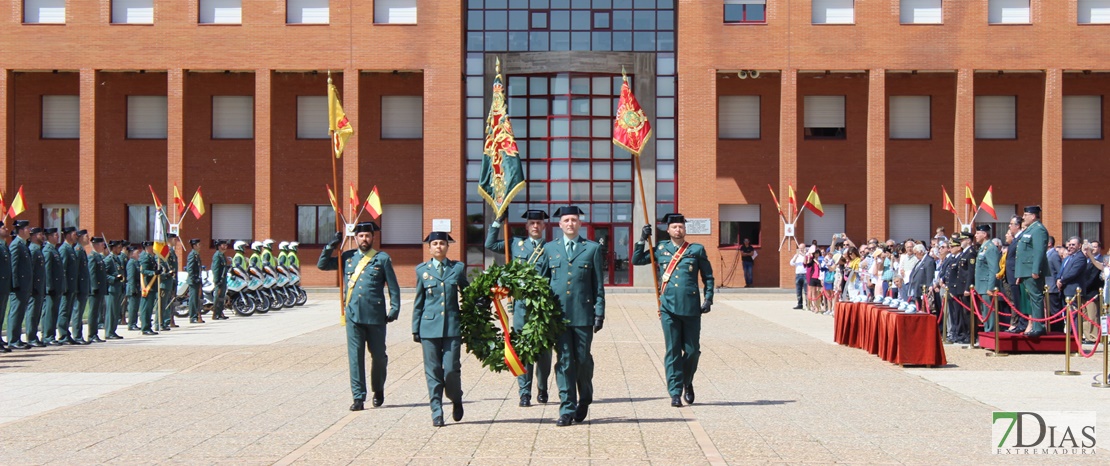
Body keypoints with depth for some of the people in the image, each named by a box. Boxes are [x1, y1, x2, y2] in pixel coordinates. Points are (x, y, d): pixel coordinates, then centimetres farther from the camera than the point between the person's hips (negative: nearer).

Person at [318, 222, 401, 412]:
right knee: (355, 356, -1)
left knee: (378, 356, 7)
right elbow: (322, 265, 15)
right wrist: (332, 245, 5)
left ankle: (378, 390, 29)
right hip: (353, 315, 2)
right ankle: (358, 397, 1)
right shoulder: (347, 257, 11)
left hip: (375, 315, -2)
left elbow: (393, 287, 4)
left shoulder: (382, 259, 3)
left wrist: (394, 310, -5)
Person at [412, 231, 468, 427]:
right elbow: (418, 301, 11)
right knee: (433, 371, 1)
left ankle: (456, 401, 22)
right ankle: (436, 412, 9)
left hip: (452, 326, -1)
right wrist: (415, 328, 9)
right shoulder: (422, 269, 8)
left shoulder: (458, 268, 7)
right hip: (430, 326, 1)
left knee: (451, 369, -5)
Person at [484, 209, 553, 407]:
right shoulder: (516, 244, 11)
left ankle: (542, 389, 23)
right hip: (521, 306, 1)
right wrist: (498, 221, 7)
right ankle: (525, 393, 3)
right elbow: (490, 244, 11)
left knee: (544, 350, 7)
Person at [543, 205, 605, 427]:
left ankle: (584, 399, 29)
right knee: (564, 361, 0)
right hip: (558, 313, 1)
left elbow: (598, 284, 5)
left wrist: (599, 312, -1)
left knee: (583, 359, 4)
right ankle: (567, 409, 3)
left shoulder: (592, 248, 6)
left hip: (583, 313, -1)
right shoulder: (549, 248, 11)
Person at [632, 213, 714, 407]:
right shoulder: (661, 249, 10)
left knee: (692, 350, 5)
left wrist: (708, 299, 0)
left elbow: (708, 277, 10)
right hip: (669, 308, 0)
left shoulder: (697, 250, 6)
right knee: (672, 351, 0)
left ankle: (687, 383, 29)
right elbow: (636, 260, 16)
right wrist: (642, 239, 6)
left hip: (691, 307, 0)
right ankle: (675, 392, 3)